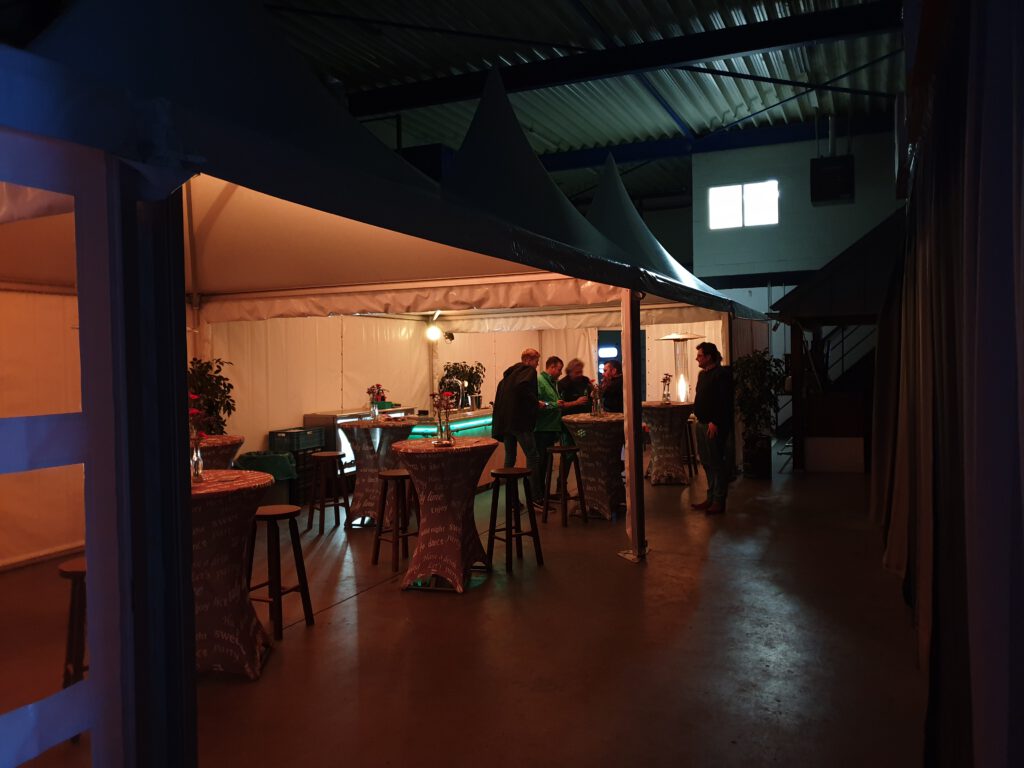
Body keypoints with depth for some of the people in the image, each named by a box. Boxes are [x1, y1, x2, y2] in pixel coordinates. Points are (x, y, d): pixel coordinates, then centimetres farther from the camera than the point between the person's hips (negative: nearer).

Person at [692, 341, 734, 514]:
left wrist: (714, 422, -23)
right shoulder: (703, 374, 16)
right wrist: (698, 416, 14)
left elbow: (723, 401, -20)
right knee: (706, 462, 13)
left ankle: (719, 501, 2)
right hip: (702, 423, 9)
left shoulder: (722, 374, -13)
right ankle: (711, 498, 22)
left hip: (714, 426, -9)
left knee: (717, 463, -4)